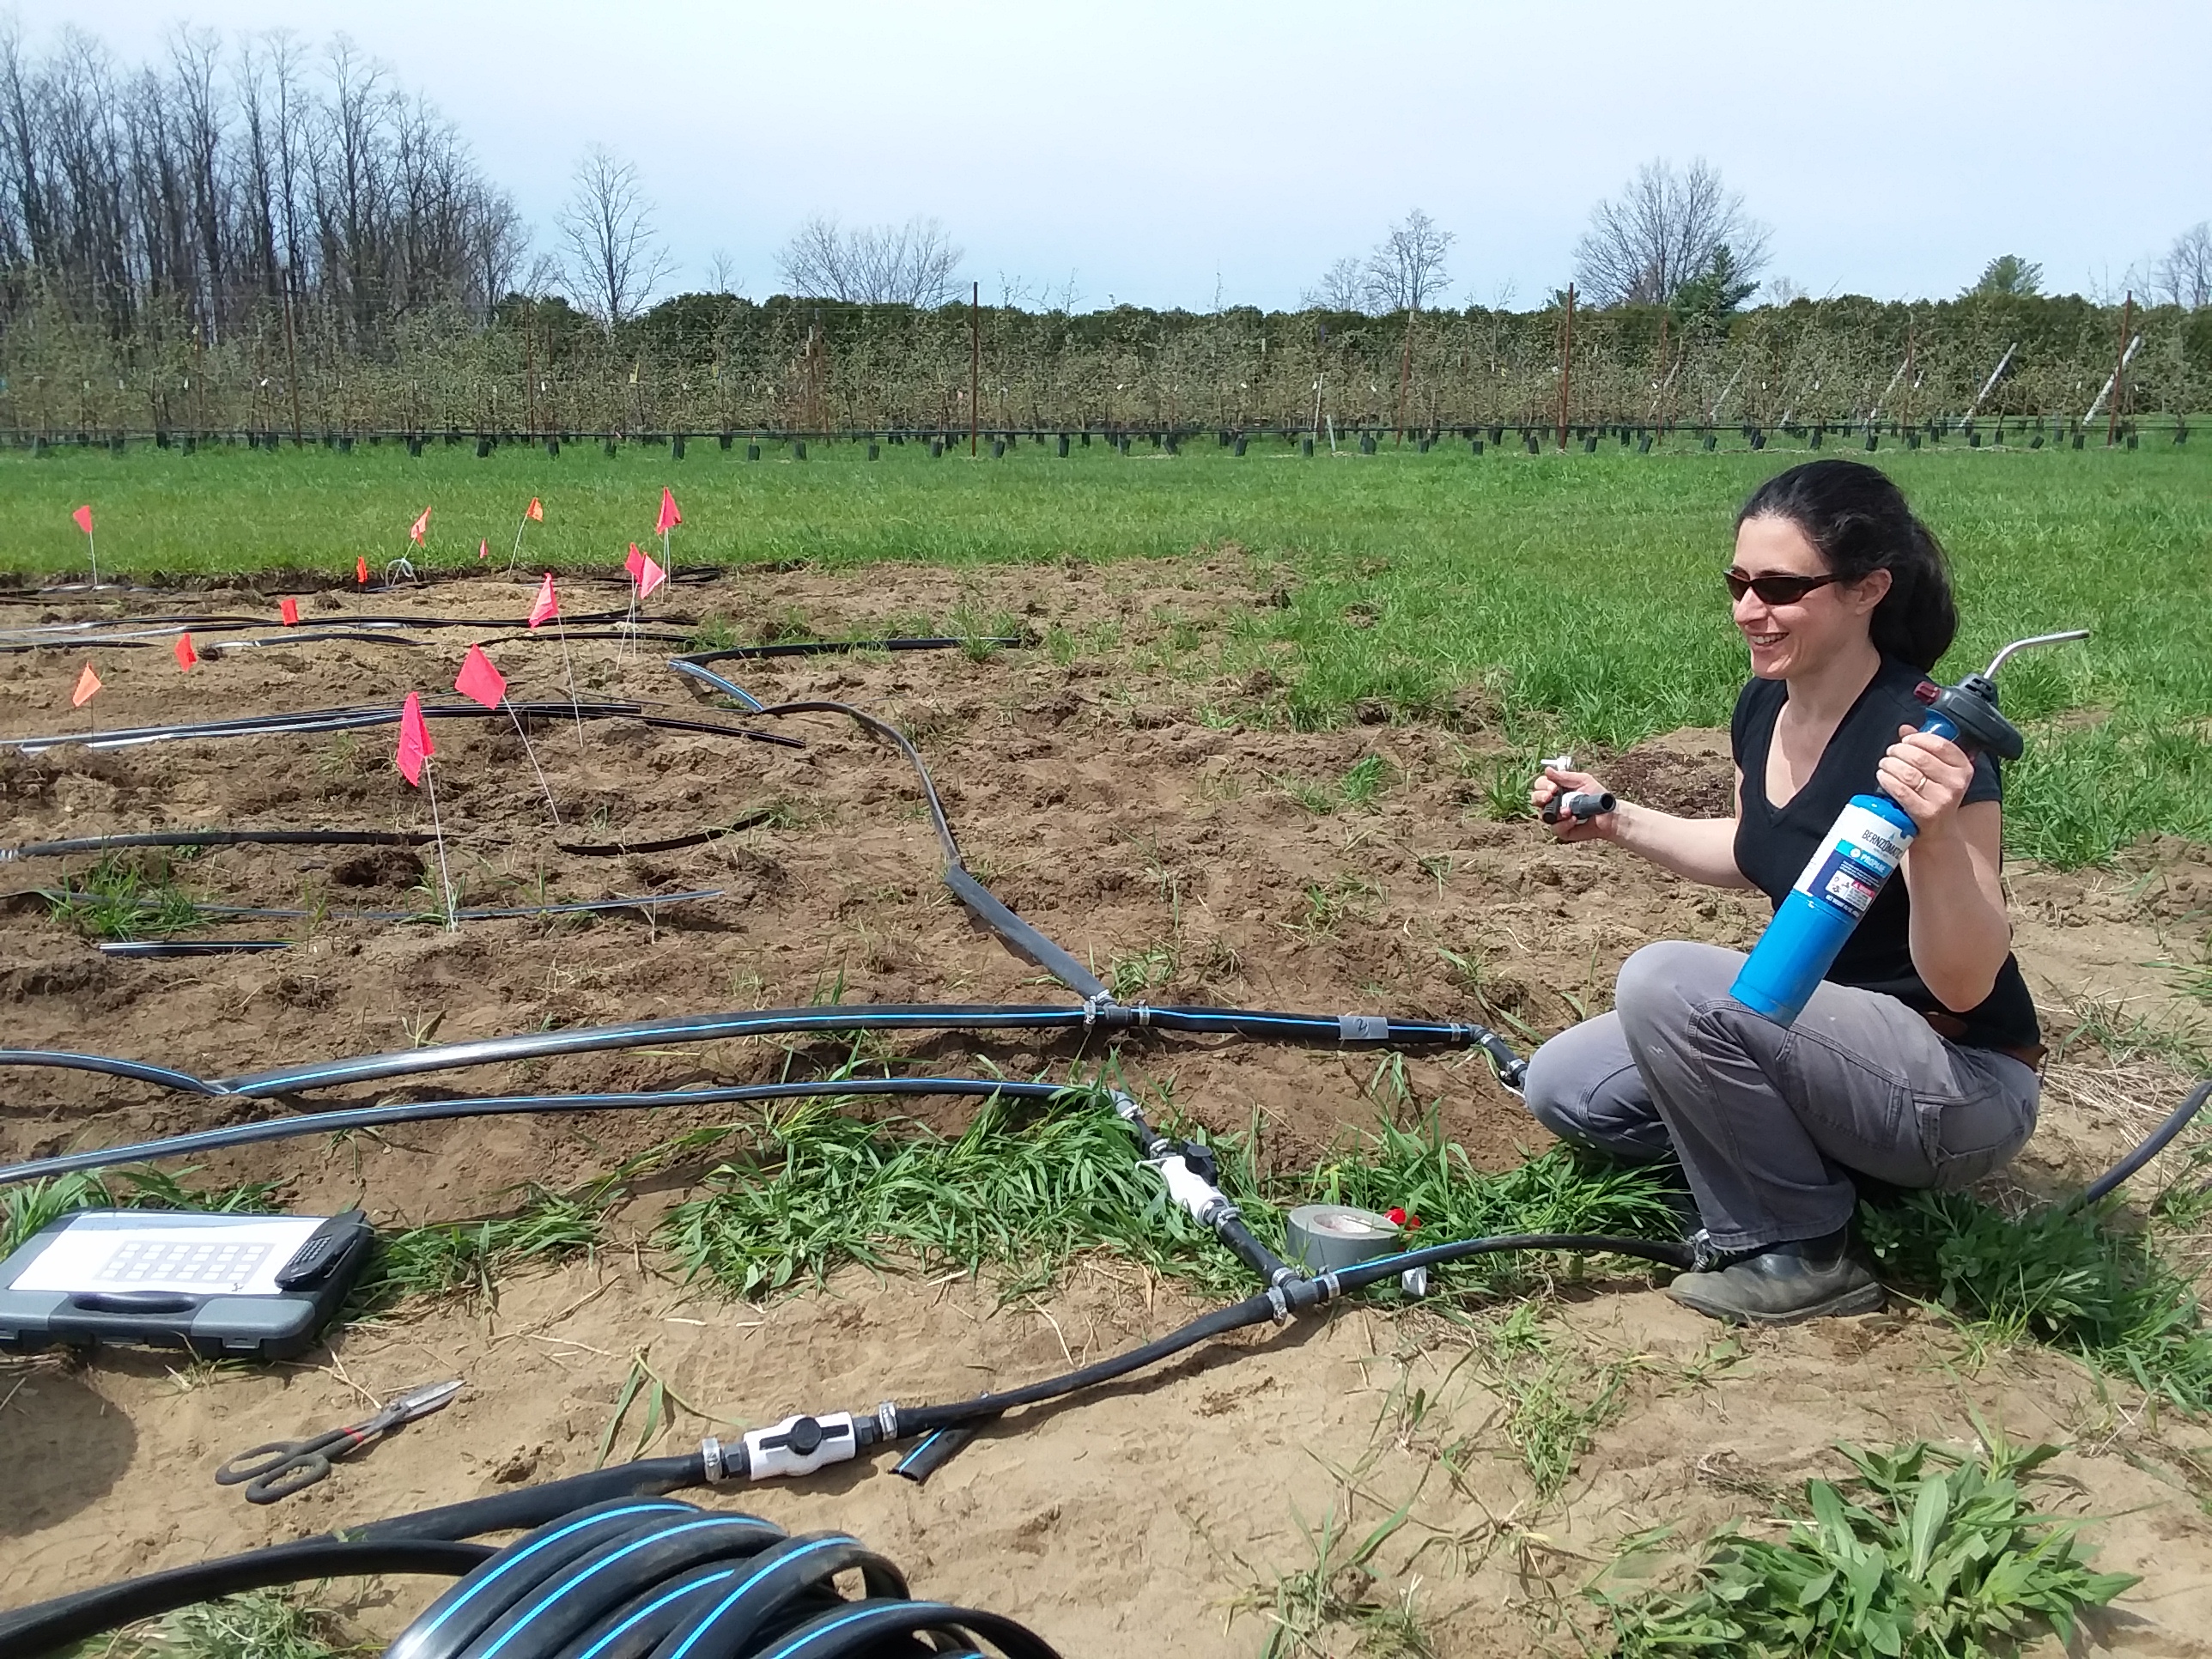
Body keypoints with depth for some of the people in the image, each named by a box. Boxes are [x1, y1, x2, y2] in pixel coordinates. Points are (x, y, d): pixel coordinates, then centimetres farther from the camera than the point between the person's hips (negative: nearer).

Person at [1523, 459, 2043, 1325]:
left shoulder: (1922, 745, -26)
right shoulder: (1764, 707, -2)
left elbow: (1964, 984, -26)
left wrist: (1936, 836, -43)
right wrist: (1615, 819, 6)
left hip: (1963, 1092, -8)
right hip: (1823, 1035, 8)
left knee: (1667, 980, -28)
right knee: (1562, 1085, -1)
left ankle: (1797, 1255, -8)